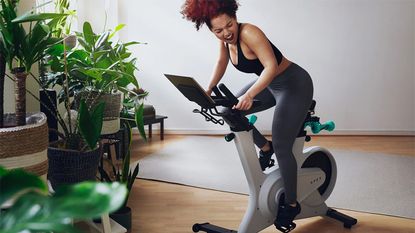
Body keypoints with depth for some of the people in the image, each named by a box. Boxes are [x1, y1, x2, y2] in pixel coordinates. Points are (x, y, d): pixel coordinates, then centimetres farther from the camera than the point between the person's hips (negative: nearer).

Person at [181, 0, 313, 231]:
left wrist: (250, 94, -46)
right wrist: (209, 89, 1)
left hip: (295, 85, -8)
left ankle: (291, 204, 8)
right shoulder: (225, 37, -5)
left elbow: (271, 66, -36)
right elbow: (221, 62, 12)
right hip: (270, 84, 8)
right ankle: (264, 147, 21)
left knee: (281, 147, -9)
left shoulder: (249, 32, -28)